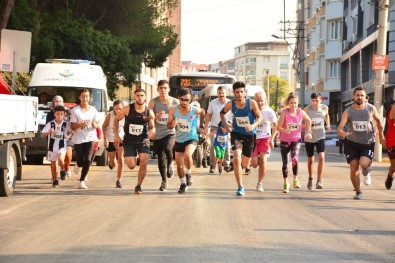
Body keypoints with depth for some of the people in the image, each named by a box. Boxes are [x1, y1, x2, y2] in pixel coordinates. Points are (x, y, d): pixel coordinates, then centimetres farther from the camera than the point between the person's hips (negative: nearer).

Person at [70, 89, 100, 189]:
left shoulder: (93, 110, 4)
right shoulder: (75, 110, -5)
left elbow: (97, 125, 8)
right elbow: (72, 126, -7)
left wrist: (94, 124, -15)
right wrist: (82, 124, -24)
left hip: (90, 137, 1)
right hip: (78, 138, -1)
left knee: (88, 160, -13)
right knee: (81, 161, 4)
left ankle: (82, 181, -3)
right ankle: (78, 166, 44)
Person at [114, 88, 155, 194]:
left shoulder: (149, 112, -7)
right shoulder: (127, 109, -10)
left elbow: (152, 127, 5)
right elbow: (116, 119, 4)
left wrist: (152, 131, -19)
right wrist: (116, 135, -1)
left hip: (143, 140, 1)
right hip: (129, 141, -1)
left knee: (143, 164, -13)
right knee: (132, 166, -7)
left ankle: (138, 186, 6)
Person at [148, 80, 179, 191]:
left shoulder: (175, 102, -3)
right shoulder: (153, 102, -3)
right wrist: (157, 116, -21)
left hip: (170, 133, -2)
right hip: (158, 135, 2)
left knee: (167, 149, -31)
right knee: (161, 159, 8)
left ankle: (170, 165, 2)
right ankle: (164, 182, 27)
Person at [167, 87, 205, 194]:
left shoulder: (195, 110, -17)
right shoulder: (173, 110, -13)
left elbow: (203, 112, 7)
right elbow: (168, 125, -4)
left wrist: (201, 125, 13)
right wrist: (172, 124, -26)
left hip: (191, 138, -3)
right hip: (179, 140, 3)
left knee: (187, 155, -32)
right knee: (179, 165, 10)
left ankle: (189, 173, -4)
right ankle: (183, 184, 34)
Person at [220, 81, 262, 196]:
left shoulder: (251, 103, -17)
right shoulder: (230, 104, -11)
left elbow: (259, 117, -7)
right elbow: (222, 113, 10)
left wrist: (253, 125, -26)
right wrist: (226, 125, -4)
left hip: (249, 135, 0)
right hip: (236, 133, 0)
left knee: (245, 164, 11)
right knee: (237, 159, -19)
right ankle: (240, 187, -13)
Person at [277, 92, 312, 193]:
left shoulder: (301, 112, -8)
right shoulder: (284, 113, -14)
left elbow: (308, 120, 13)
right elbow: (278, 127, -18)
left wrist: (308, 132, 6)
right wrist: (284, 130, -38)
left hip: (296, 139, 0)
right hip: (284, 140, 0)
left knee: (294, 159, -24)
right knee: (285, 163, 5)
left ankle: (295, 179, -5)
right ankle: (285, 183, 24)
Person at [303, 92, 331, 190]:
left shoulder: (325, 108, -1)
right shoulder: (307, 109, -10)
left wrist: (328, 125, 13)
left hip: (320, 137, 1)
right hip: (309, 138, -1)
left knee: (321, 157, -18)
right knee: (310, 160, 11)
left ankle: (319, 180, -15)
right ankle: (310, 179, 34)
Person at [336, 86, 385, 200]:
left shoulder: (371, 109, -8)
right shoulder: (348, 112, -11)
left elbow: (378, 120, 11)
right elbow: (339, 128, -18)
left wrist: (381, 137, 16)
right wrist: (343, 133, -41)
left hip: (368, 143, -1)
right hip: (352, 143, 1)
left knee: (364, 164, -24)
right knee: (353, 168, -2)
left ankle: (366, 173, 13)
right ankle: (358, 192, 18)